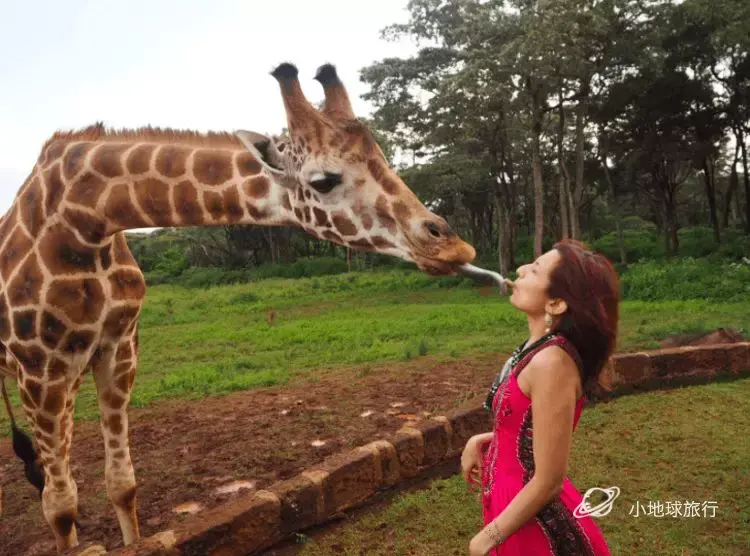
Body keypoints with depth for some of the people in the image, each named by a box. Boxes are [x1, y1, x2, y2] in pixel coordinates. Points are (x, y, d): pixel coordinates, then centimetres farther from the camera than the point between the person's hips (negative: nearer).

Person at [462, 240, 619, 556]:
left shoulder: (551, 362, -28)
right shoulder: (539, 348, -2)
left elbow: (548, 482, -23)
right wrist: (481, 441, 0)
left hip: (535, 525, -8)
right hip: (513, 502, 8)